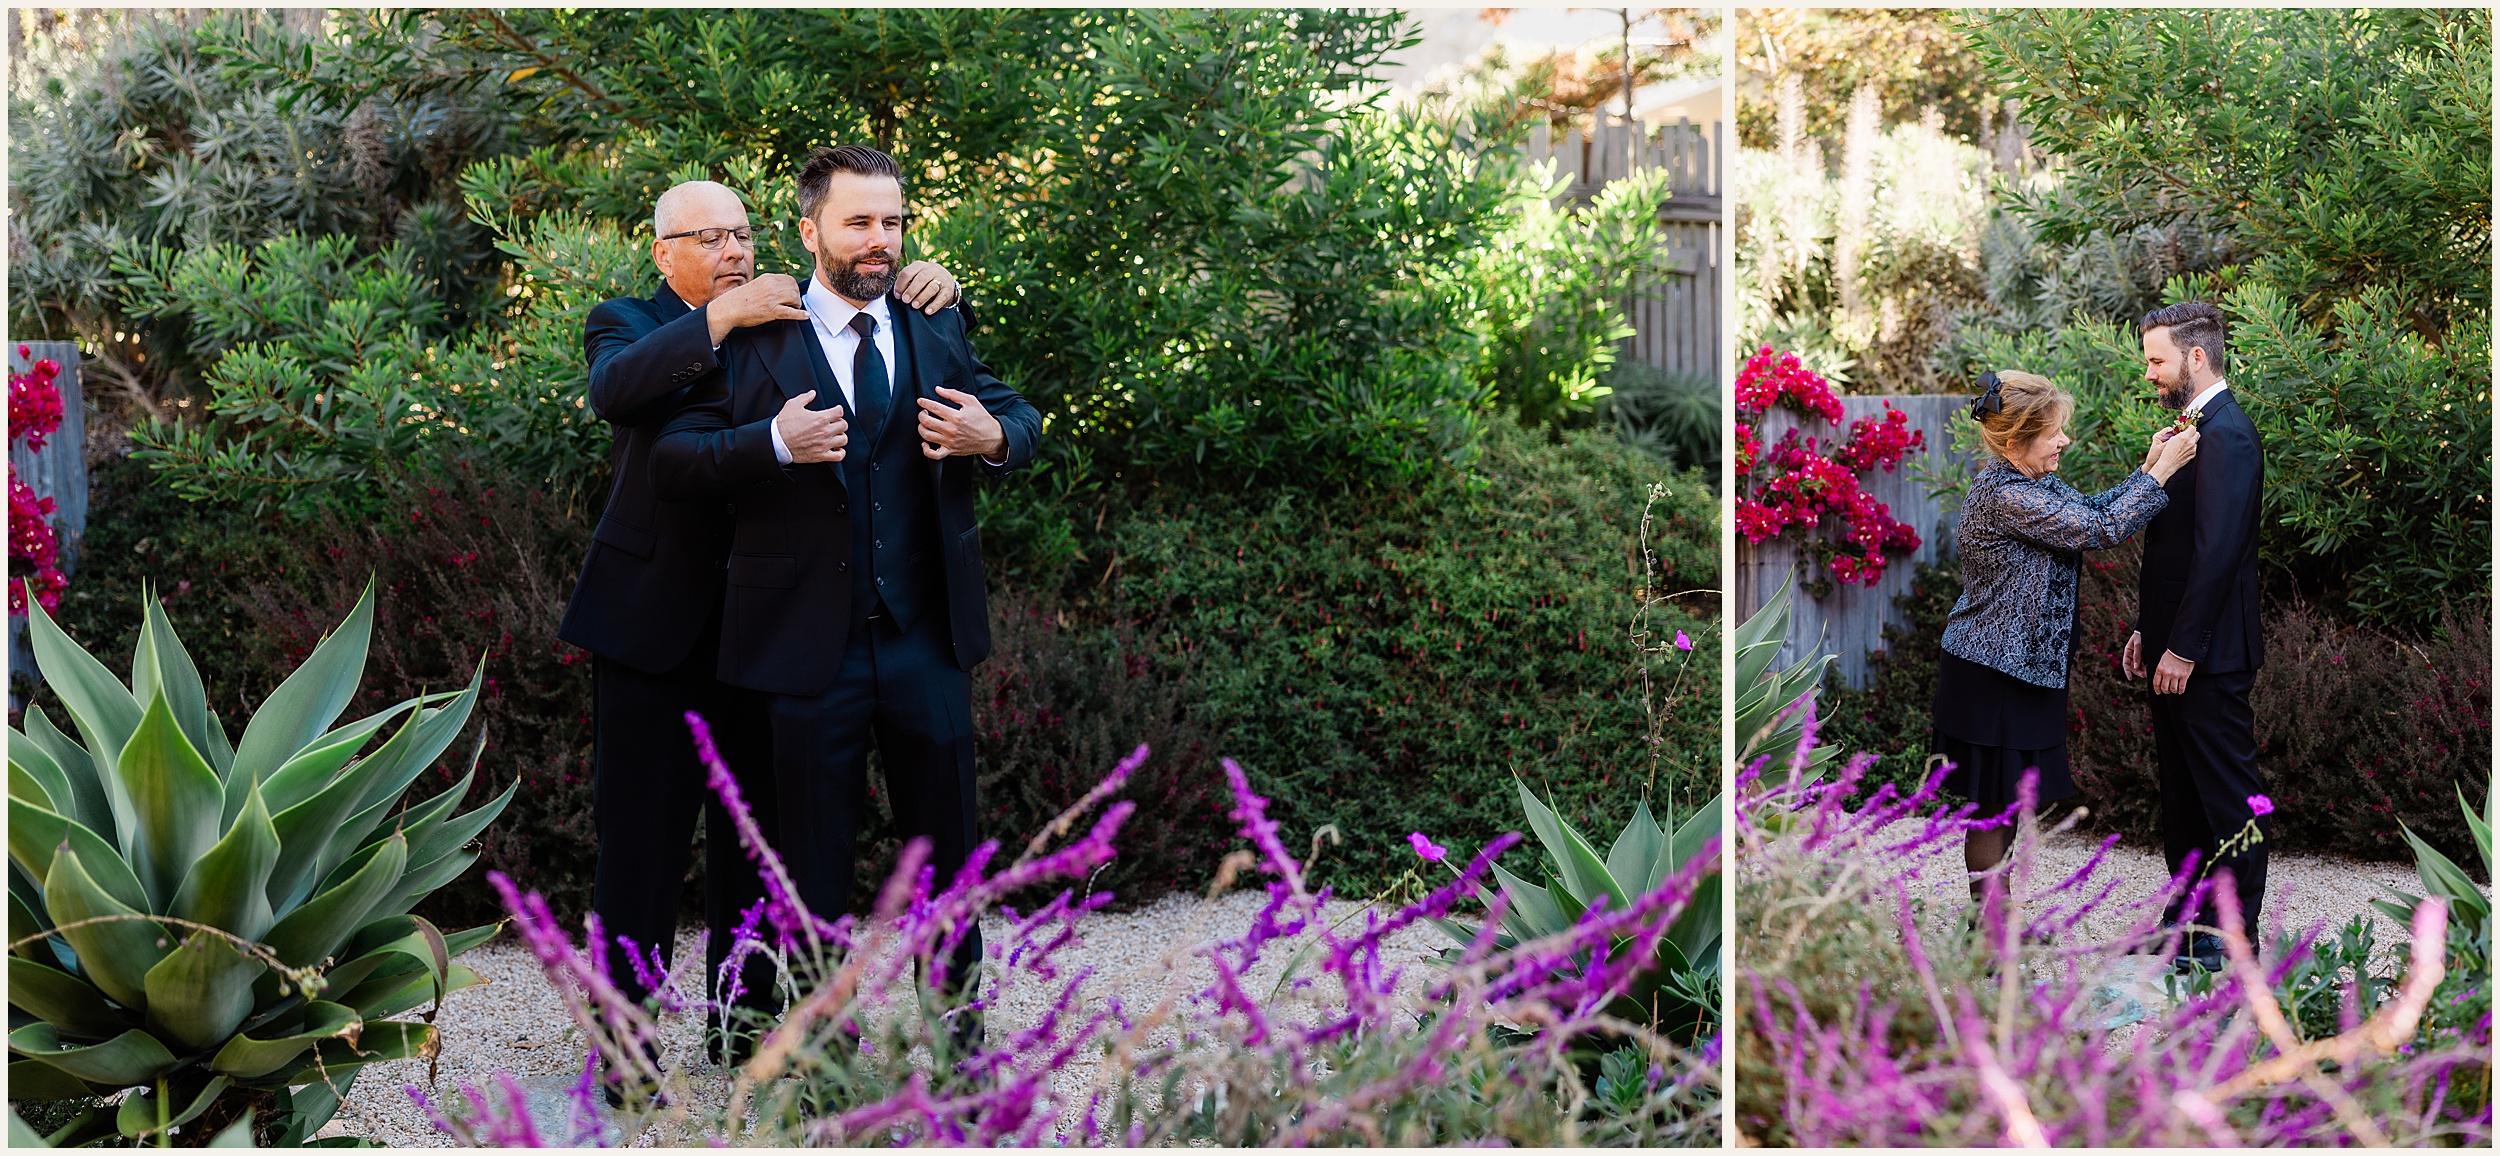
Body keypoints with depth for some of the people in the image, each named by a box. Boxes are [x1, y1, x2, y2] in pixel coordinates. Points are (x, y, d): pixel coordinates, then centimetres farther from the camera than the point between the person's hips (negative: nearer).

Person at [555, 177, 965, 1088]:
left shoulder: (789, 319, 12)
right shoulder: (628, 323, 2)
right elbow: (614, 390, -21)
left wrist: (933, 291, -6)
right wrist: (722, 318, -29)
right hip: (654, 623, -4)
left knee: (757, 825, 12)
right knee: (641, 831, 0)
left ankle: (744, 1019, 25)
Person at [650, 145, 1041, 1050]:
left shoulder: (936, 328, 9)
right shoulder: (755, 340, -2)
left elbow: (1019, 416, 17)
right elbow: (671, 464, -7)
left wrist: (994, 437, -8)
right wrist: (773, 443, -23)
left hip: (927, 636, 3)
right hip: (811, 642, -3)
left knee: (945, 844, 11)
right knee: (814, 862, 7)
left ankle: (959, 1045, 25)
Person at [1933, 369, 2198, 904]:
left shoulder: (2030, 480, 9)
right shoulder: (2004, 496, -23)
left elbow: (2087, 510, 15)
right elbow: (2100, 530, -23)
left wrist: (2145, 469, 4)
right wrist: (2160, 473, -16)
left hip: (2024, 662, 10)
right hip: (1993, 673, -10)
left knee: (2006, 799, 15)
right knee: (1995, 800, -2)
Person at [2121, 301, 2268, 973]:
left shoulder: (2226, 436, -18)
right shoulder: (2193, 428, 14)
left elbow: (2217, 551, -23)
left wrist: (2183, 648, -22)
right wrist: (2147, 628, 17)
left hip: (2210, 654, -10)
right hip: (2178, 647, 10)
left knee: (2229, 792, -1)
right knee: (2181, 789, 17)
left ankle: (2235, 936, 6)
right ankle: (2187, 912, 27)